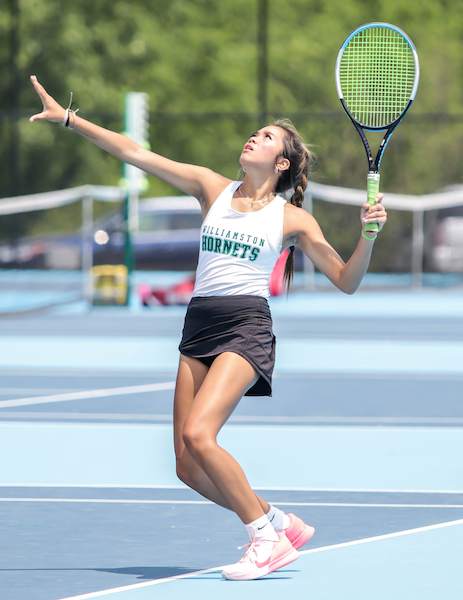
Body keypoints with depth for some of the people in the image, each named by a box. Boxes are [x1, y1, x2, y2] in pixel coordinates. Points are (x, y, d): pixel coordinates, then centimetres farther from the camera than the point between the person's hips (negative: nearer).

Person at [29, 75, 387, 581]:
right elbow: (134, 154, 10)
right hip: (199, 327, 5)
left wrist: (368, 236, -10)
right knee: (188, 466, -2)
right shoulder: (212, 189, 12)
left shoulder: (292, 219, 5)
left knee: (198, 435, -24)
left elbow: (346, 281, 8)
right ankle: (280, 525, 14)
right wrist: (66, 118, 6)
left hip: (247, 327, -5)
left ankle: (267, 538, -14)